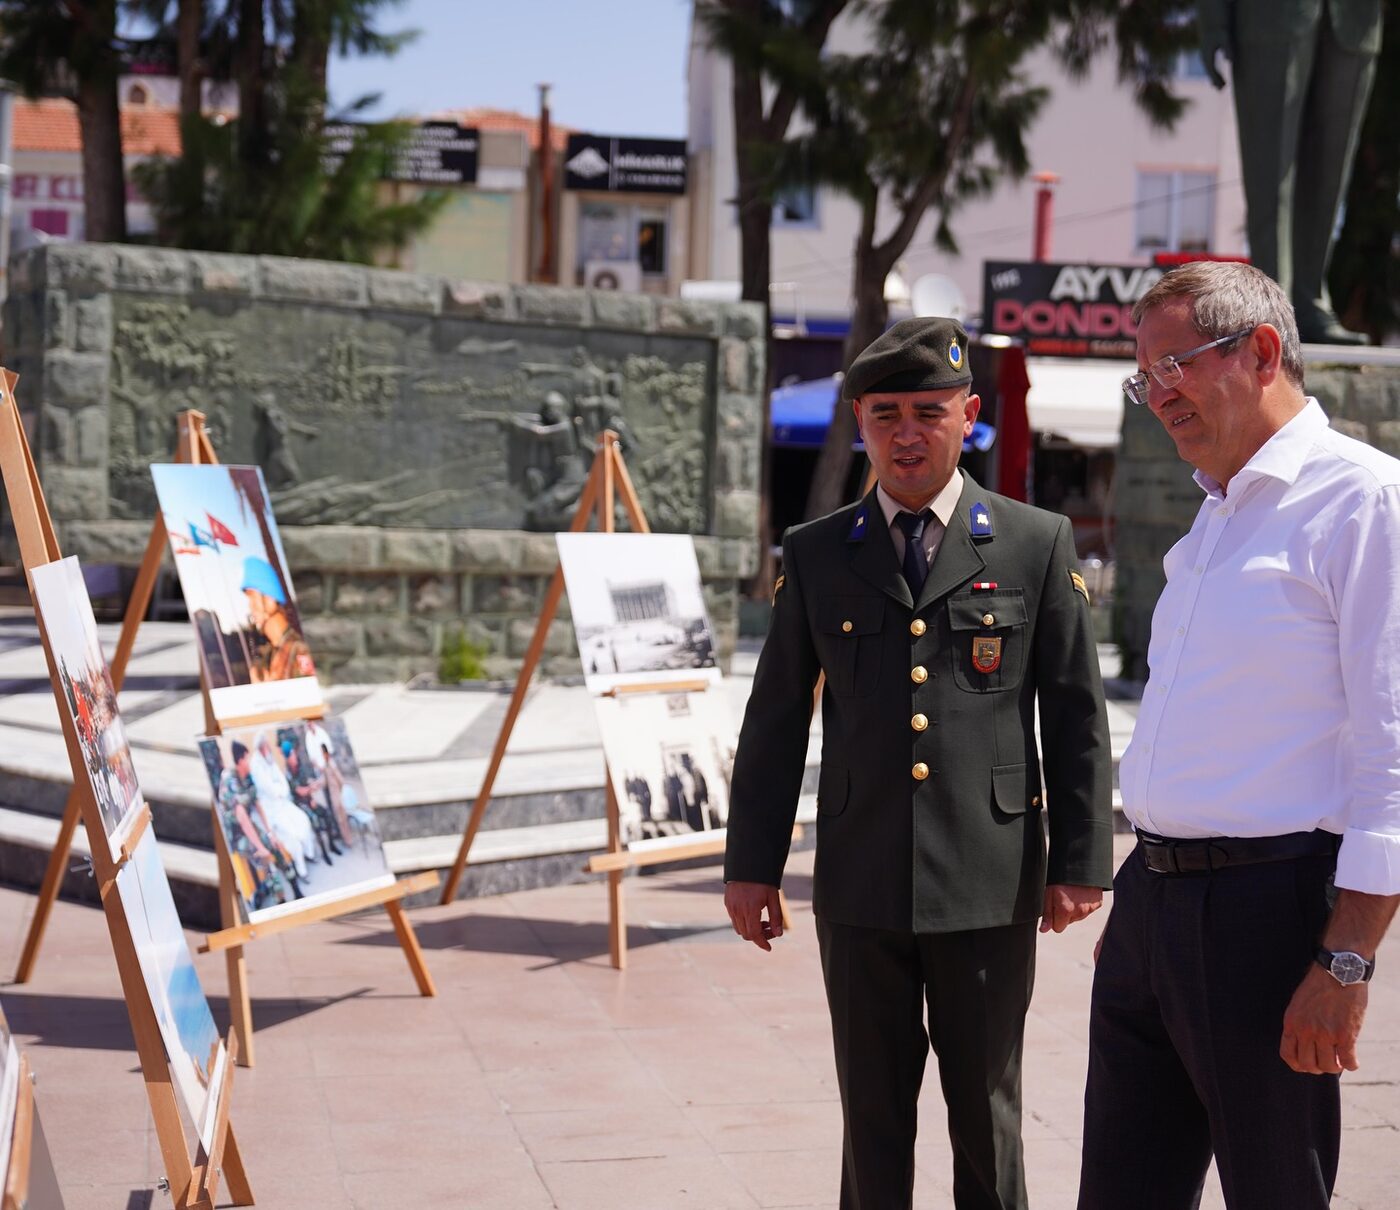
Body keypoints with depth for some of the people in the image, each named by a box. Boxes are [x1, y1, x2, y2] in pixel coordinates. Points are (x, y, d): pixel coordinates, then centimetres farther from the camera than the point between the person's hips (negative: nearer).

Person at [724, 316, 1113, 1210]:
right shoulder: (815, 555, 7)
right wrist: (752, 862, 6)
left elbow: (1077, 711, 3)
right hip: (861, 890, 1)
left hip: (991, 887, -1)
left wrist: (1083, 859, -1)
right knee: (873, 1116, 8)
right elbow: (777, 716, 9)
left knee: (987, 1112, 8)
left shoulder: (1038, 544, 2)